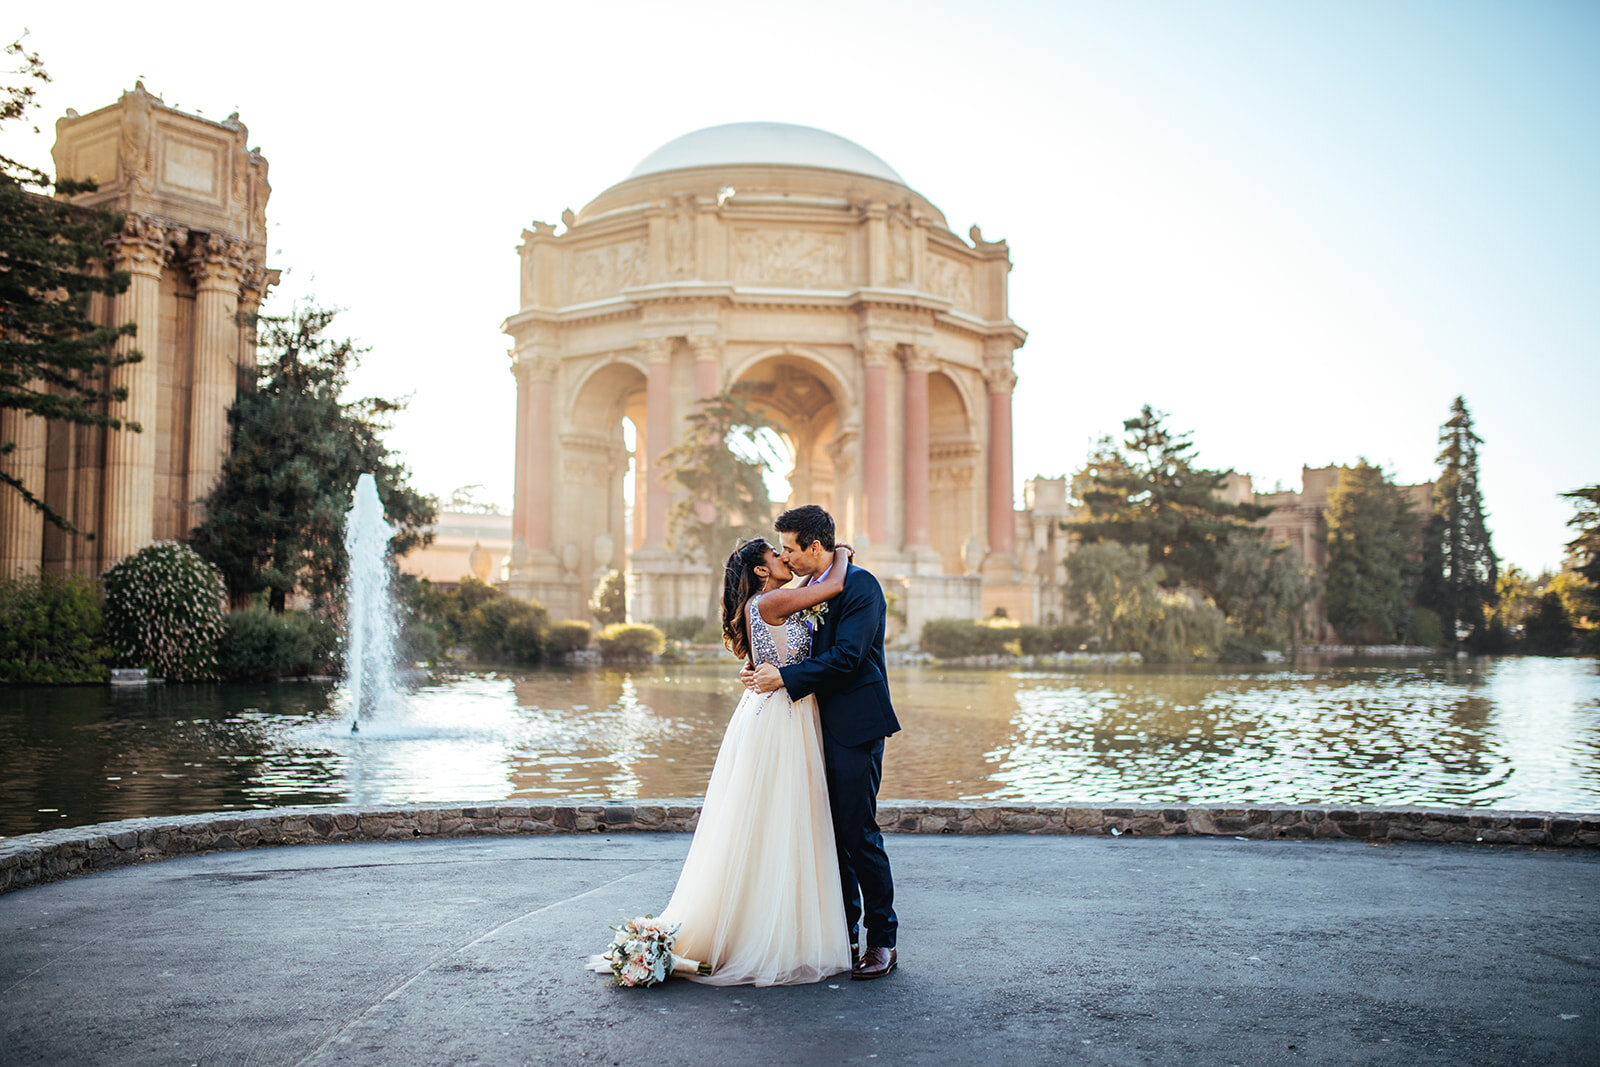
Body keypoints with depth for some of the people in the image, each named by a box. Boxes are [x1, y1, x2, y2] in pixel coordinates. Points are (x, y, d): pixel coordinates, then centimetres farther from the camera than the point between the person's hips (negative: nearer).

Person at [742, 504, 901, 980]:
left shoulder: (859, 585, -11)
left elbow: (847, 657, -20)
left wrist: (784, 677, -17)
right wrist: (764, 672, 2)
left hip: (855, 727, -8)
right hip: (823, 727, 8)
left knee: (858, 833, -5)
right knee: (831, 834, 11)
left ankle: (883, 940, 6)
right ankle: (844, 935, 21)